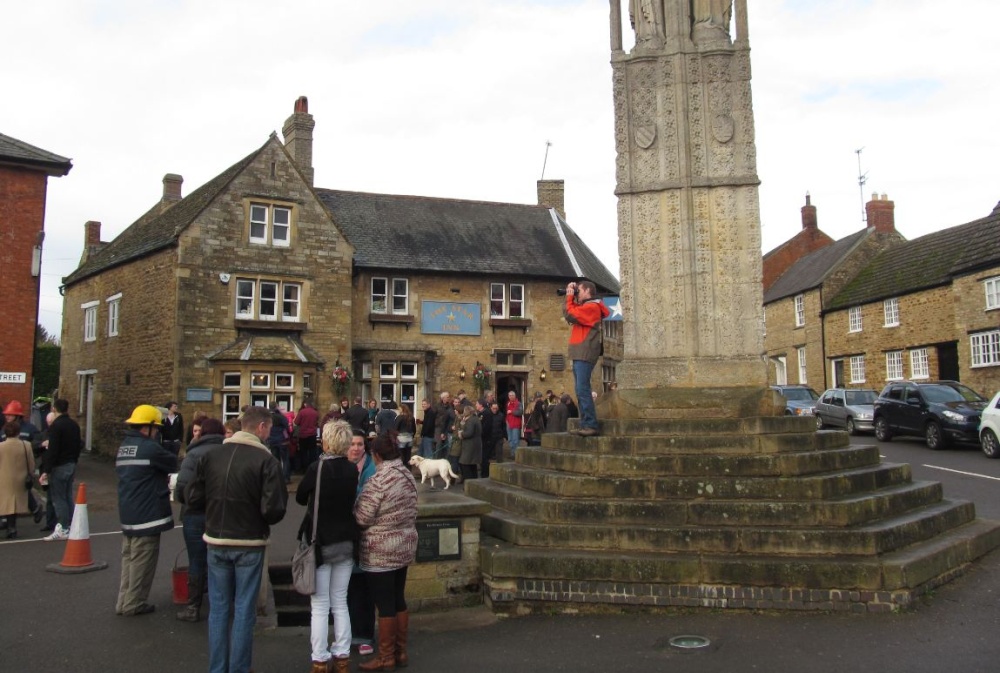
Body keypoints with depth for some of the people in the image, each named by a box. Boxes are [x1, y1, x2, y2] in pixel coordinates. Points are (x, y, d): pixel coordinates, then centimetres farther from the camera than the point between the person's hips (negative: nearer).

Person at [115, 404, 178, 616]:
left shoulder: (123, 447, 12)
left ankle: (124, 601, 22)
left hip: (127, 514, 9)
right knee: (142, 561, 1)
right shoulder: (150, 447, -17)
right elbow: (173, 463, -7)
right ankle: (134, 604, 8)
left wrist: (159, 482, 12)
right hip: (146, 514, -9)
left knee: (129, 557, 16)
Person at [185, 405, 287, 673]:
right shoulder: (265, 459, -14)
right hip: (249, 544, -4)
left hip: (216, 542, 4)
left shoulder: (211, 455, -1)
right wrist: (262, 520, 2)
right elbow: (274, 509, -20)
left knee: (218, 608, 14)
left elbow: (192, 497, 0)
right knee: (244, 610, 7)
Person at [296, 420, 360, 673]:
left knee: (320, 606, 5)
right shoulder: (352, 469, -3)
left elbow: (300, 498, -1)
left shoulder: (317, 468, -15)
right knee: (340, 603, 14)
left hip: (321, 543, -4)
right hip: (346, 542, 4)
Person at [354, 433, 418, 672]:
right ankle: (401, 652, 25)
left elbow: (362, 518, -17)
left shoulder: (378, 480, -21)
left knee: (385, 604, 3)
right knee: (398, 600, 16)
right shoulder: (408, 476, 4)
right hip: (405, 546, 8)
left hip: (380, 552, -8)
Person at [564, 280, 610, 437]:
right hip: (579, 354, 10)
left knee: (582, 390, -16)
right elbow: (568, 315, 21)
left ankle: (591, 426, -18)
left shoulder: (591, 306, -9)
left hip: (585, 354, -10)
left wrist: (570, 297, -4)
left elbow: (570, 315, -16)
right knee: (581, 391, 9)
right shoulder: (585, 306, 23)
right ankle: (585, 425, 10)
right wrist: (570, 297, 13)